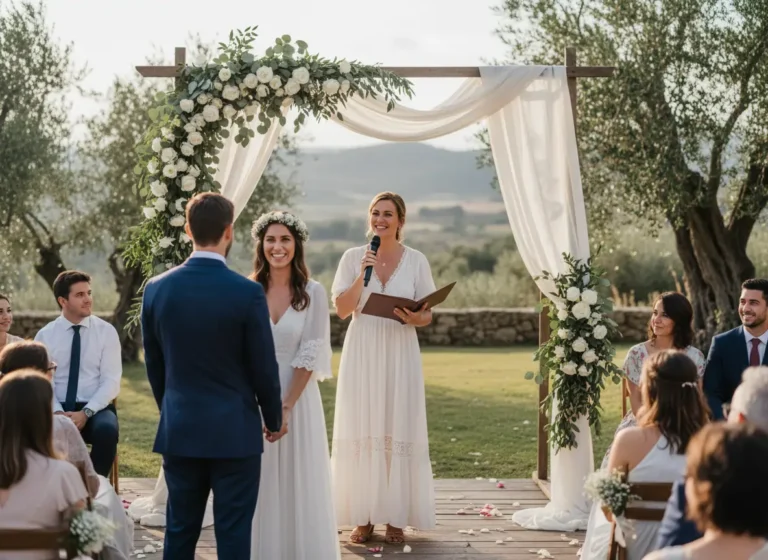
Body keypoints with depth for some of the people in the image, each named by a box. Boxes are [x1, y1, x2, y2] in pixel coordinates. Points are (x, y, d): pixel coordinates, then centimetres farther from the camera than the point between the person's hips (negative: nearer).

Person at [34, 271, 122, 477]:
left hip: (96, 409, 0)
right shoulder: (45, 335, 6)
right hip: (58, 409, 1)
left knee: (107, 430, -35)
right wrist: (57, 412, -19)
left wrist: (86, 412, -17)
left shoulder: (106, 331, 2)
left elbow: (111, 381, -4)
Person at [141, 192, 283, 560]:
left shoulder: (157, 288, -2)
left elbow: (153, 363, 8)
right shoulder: (248, 293, -14)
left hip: (178, 430, 4)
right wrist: (274, 419, 9)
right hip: (235, 432, -3)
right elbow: (263, 367, -7)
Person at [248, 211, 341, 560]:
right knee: (258, 484, 8)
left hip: (298, 398, -1)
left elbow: (310, 355, -6)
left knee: (298, 481, 6)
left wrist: (286, 406, -13)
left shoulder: (313, 293, -4)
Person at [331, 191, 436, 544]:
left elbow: (427, 315, 4)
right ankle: (363, 518, 9)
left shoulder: (416, 261, 3)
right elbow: (341, 309, -3)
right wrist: (362, 274, -13)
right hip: (362, 355, 0)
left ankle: (395, 518, 8)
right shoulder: (353, 257, 3)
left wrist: (414, 318, -18)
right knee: (361, 431, 1)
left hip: (399, 355, 0)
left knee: (399, 431, 0)